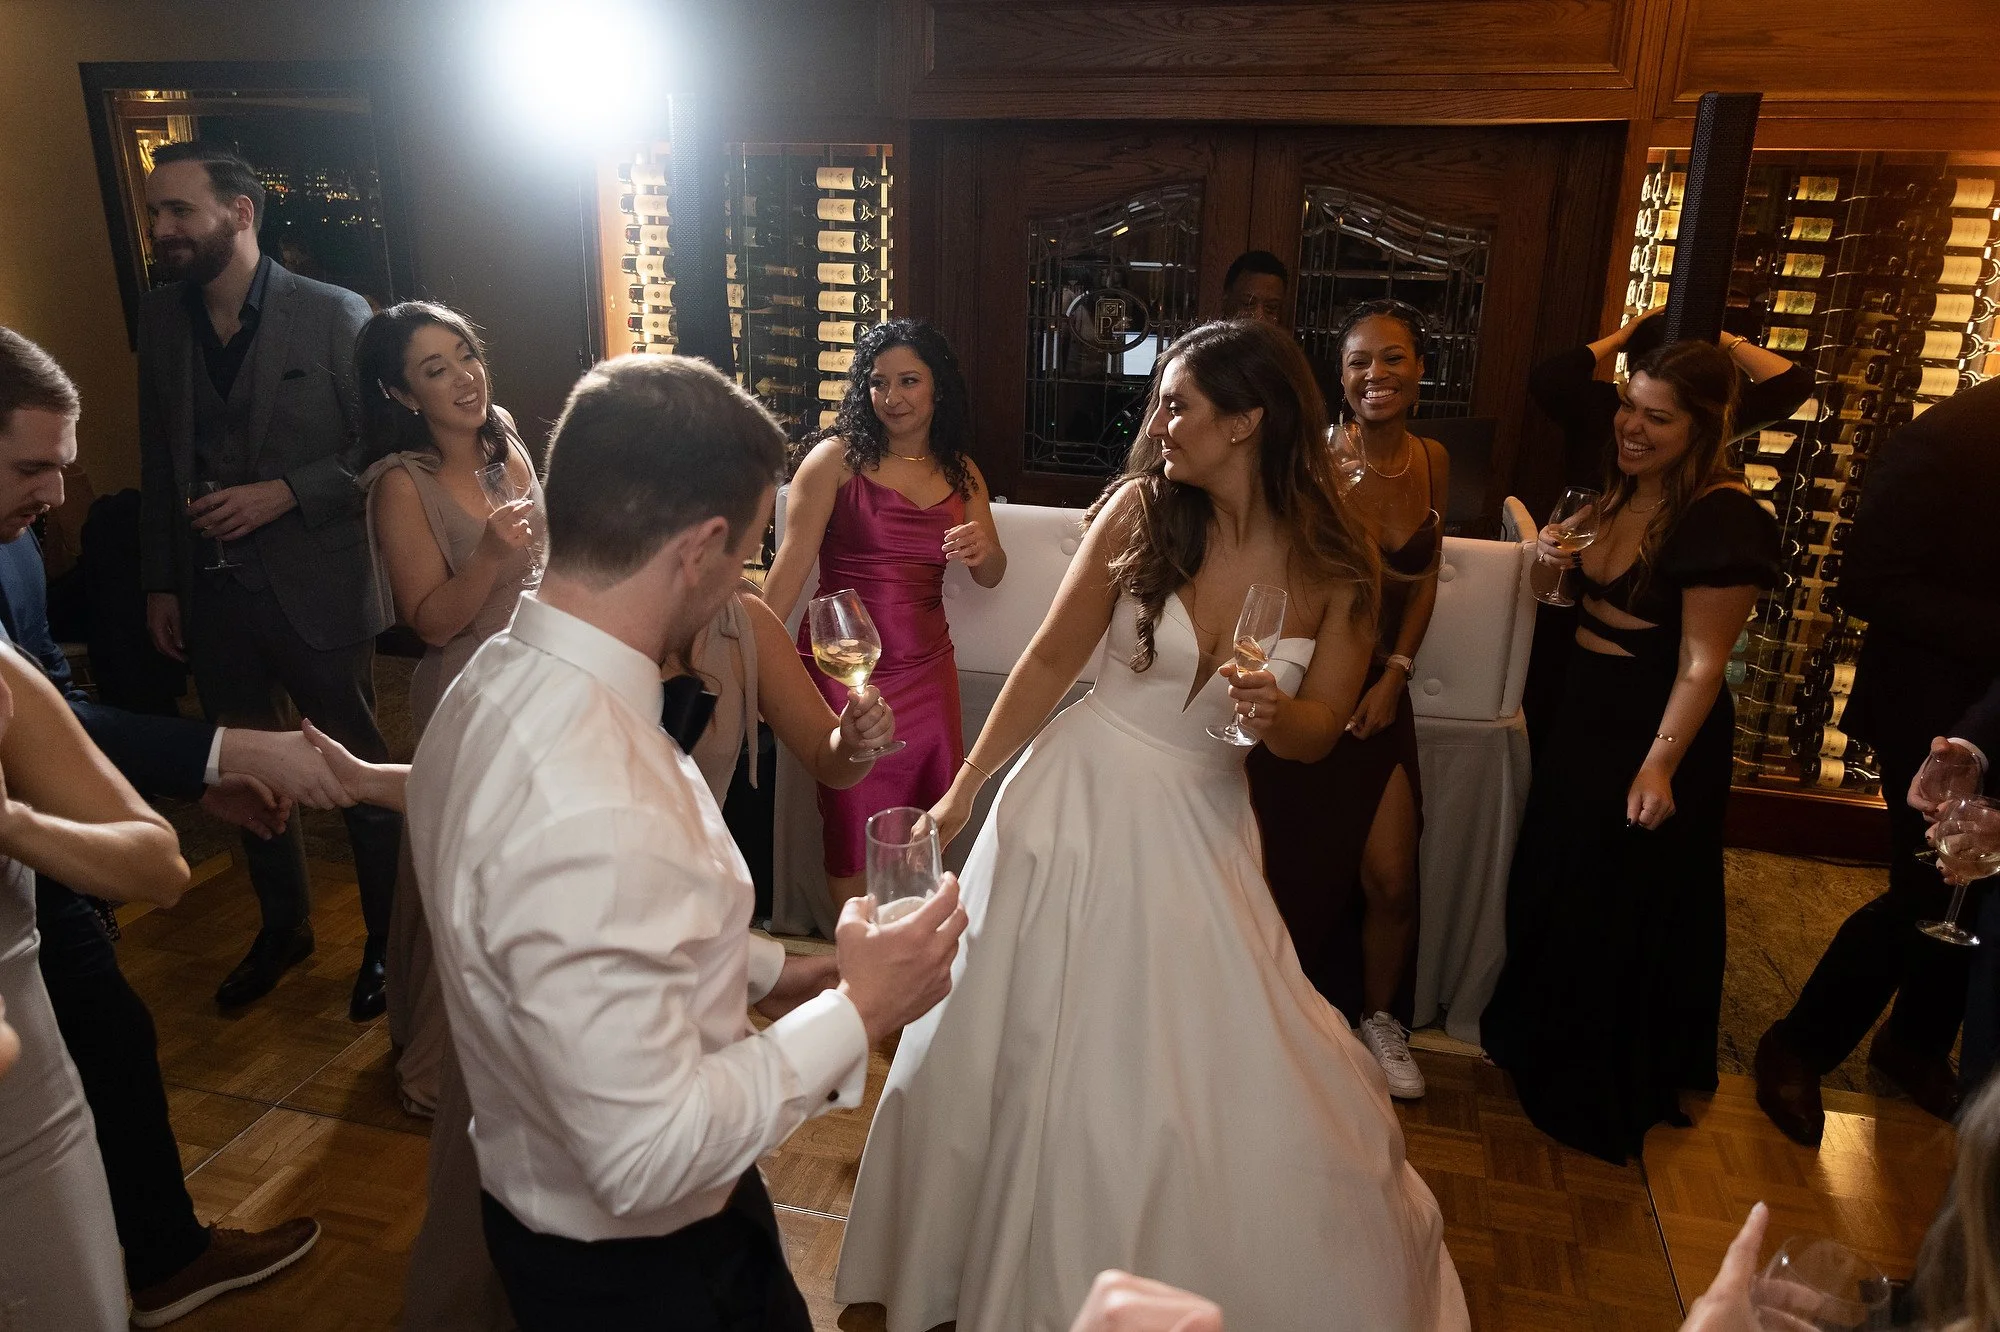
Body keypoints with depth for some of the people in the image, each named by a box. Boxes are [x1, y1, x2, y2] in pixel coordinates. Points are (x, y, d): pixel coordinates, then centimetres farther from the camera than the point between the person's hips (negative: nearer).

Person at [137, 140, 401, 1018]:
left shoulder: (334, 316, -10)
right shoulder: (159, 320, 5)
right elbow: (159, 462, 12)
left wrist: (283, 493, -19)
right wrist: (159, 583, 12)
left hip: (317, 589, -5)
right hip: (211, 595, 5)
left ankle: (387, 941, 26)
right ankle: (284, 927, 39)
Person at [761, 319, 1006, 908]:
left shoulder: (962, 474, 10)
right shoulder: (838, 457, -5)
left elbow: (991, 576, 12)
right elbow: (791, 565, -10)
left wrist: (982, 551, -12)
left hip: (928, 668, 4)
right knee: (853, 837, 2)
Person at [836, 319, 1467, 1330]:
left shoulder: (1337, 567, -8)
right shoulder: (1141, 508, -10)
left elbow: (1317, 733, 1)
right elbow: (1052, 658, -3)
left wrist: (1274, 717, -22)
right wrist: (962, 790, 0)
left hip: (1201, 830, 0)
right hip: (1079, 800, 0)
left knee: (1228, 1080, 5)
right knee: (1032, 1058, 12)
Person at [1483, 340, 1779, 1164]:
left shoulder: (1722, 519, -21)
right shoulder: (1620, 492, 5)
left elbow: (1702, 660, -23)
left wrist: (1660, 763, -27)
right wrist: (1553, 559, 3)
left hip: (1655, 737, -8)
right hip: (1585, 717, 9)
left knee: (1626, 909, 8)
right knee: (1554, 887, 20)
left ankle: (1612, 1088, 31)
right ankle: (1547, 1045, 43)